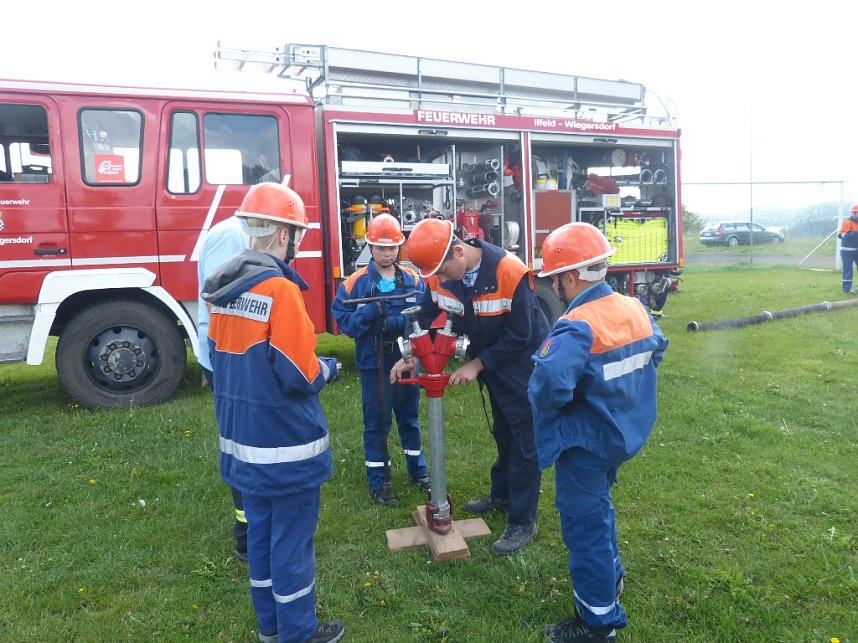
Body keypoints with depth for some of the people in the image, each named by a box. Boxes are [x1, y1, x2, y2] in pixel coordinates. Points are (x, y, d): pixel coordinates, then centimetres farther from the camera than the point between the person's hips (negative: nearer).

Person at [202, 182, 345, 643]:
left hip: (241, 438, 8)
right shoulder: (279, 288, -21)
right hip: (285, 444, -8)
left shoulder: (223, 288, 4)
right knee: (292, 540, 8)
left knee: (260, 531, 20)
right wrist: (327, 368, -2)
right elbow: (301, 376, -22)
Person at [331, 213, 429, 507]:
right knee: (376, 424, 8)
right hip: (373, 364, -2)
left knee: (410, 417, 18)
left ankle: (418, 470, 36)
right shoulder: (355, 282, -8)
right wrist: (369, 312, -27)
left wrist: (394, 323, -23)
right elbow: (344, 322, -11)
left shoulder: (413, 280, -1)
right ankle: (377, 484, 21)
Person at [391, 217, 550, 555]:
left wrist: (476, 365, -22)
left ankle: (523, 522, 9)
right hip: (490, 359, 6)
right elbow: (425, 316, 0)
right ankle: (502, 493, 40)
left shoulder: (508, 272, -32)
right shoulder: (438, 275, -15)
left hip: (523, 359, -6)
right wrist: (411, 357, -10)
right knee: (502, 431, 21)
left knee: (523, 437, -1)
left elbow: (519, 337, -26)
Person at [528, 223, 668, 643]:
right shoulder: (636, 309, -2)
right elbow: (656, 349, 17)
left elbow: (548, 386, -41)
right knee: (598, 505, 30)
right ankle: (610, 575, 51)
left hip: (586, 444, -9)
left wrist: (545, 407, -19)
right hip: (623, 432, 9)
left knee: (585, 525, 9)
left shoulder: (576, 328, -29)